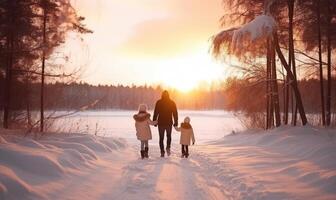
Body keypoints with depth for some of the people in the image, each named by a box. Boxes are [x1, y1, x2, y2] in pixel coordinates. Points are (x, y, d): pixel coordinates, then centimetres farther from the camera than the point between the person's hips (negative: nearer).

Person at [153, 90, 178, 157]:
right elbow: (175, 113, 1)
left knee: (161, 137, 8)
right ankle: (168, 147, 3)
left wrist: (154, 121, 5)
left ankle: (162, 152, 4)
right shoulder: (172, 103, -1)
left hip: (161, 123, 0)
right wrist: (176, 122, 7)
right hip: (169, 123, 1)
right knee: (169, 136, 21)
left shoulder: (158, 102, -3)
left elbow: (155, 113, -2)